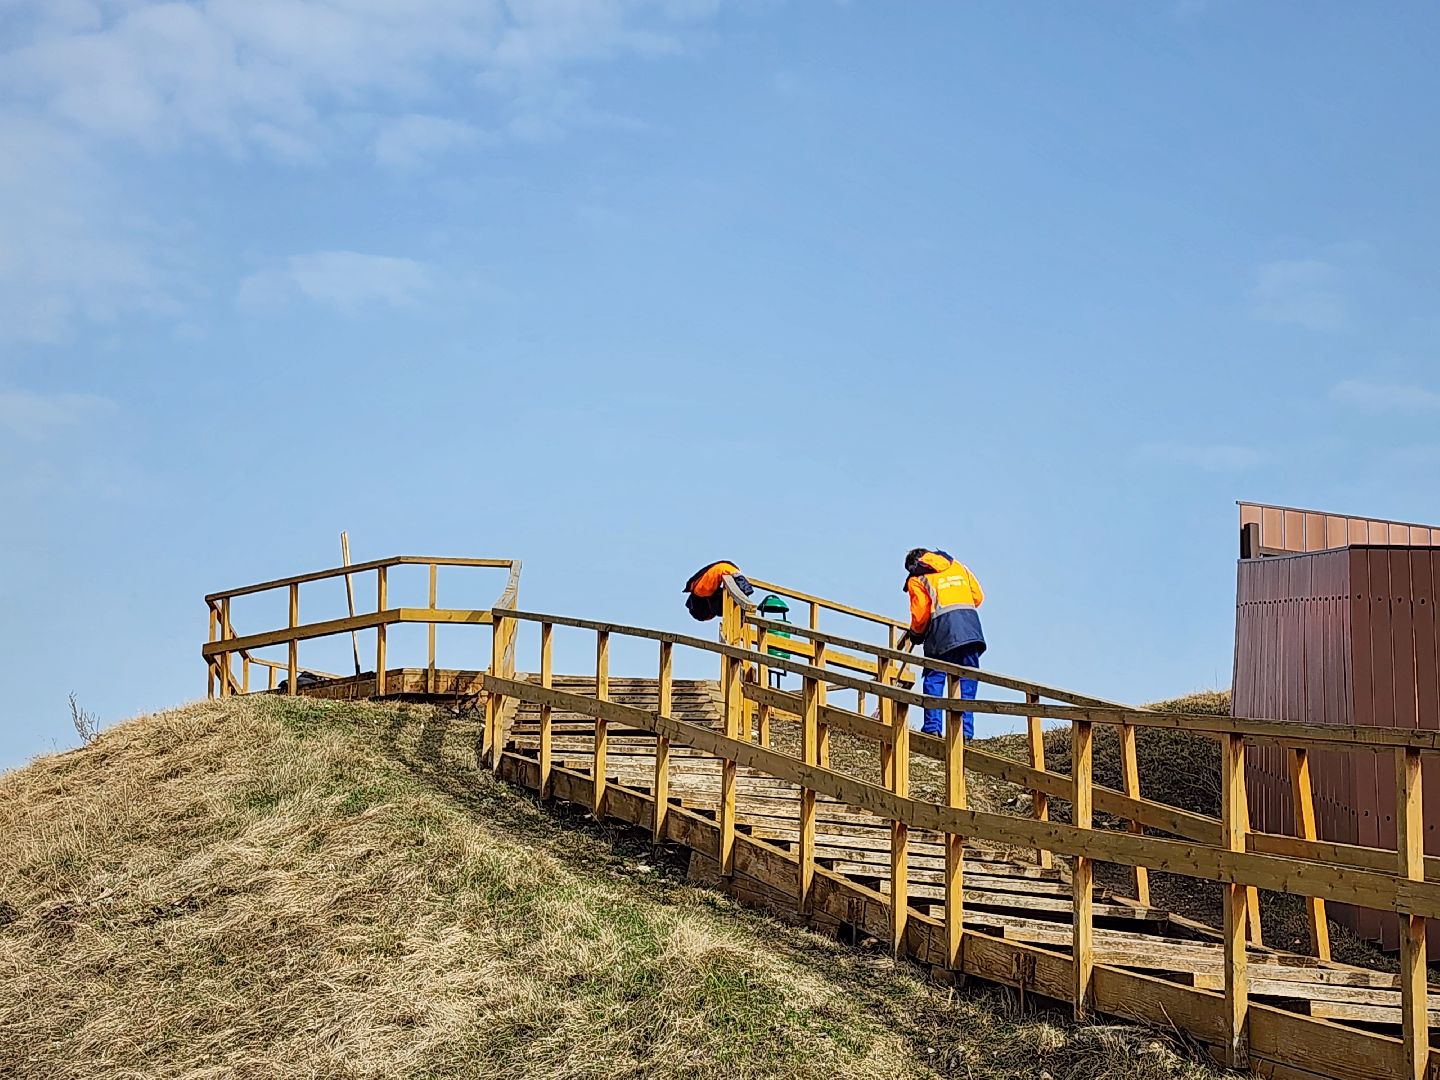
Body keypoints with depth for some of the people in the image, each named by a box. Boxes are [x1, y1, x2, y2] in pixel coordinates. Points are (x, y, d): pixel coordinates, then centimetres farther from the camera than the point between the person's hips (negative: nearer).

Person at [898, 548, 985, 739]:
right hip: (971, 627, 3)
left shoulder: (917, 579, 11)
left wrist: (916, 634, 20)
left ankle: (933, 727, -7)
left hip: (942, 630, -3)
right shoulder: (958, 566, 24)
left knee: (934, 679, 4)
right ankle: (966, 730, -1)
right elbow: (978, 596, 17)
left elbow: (920, 612, 3)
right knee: (967, 680, 5)